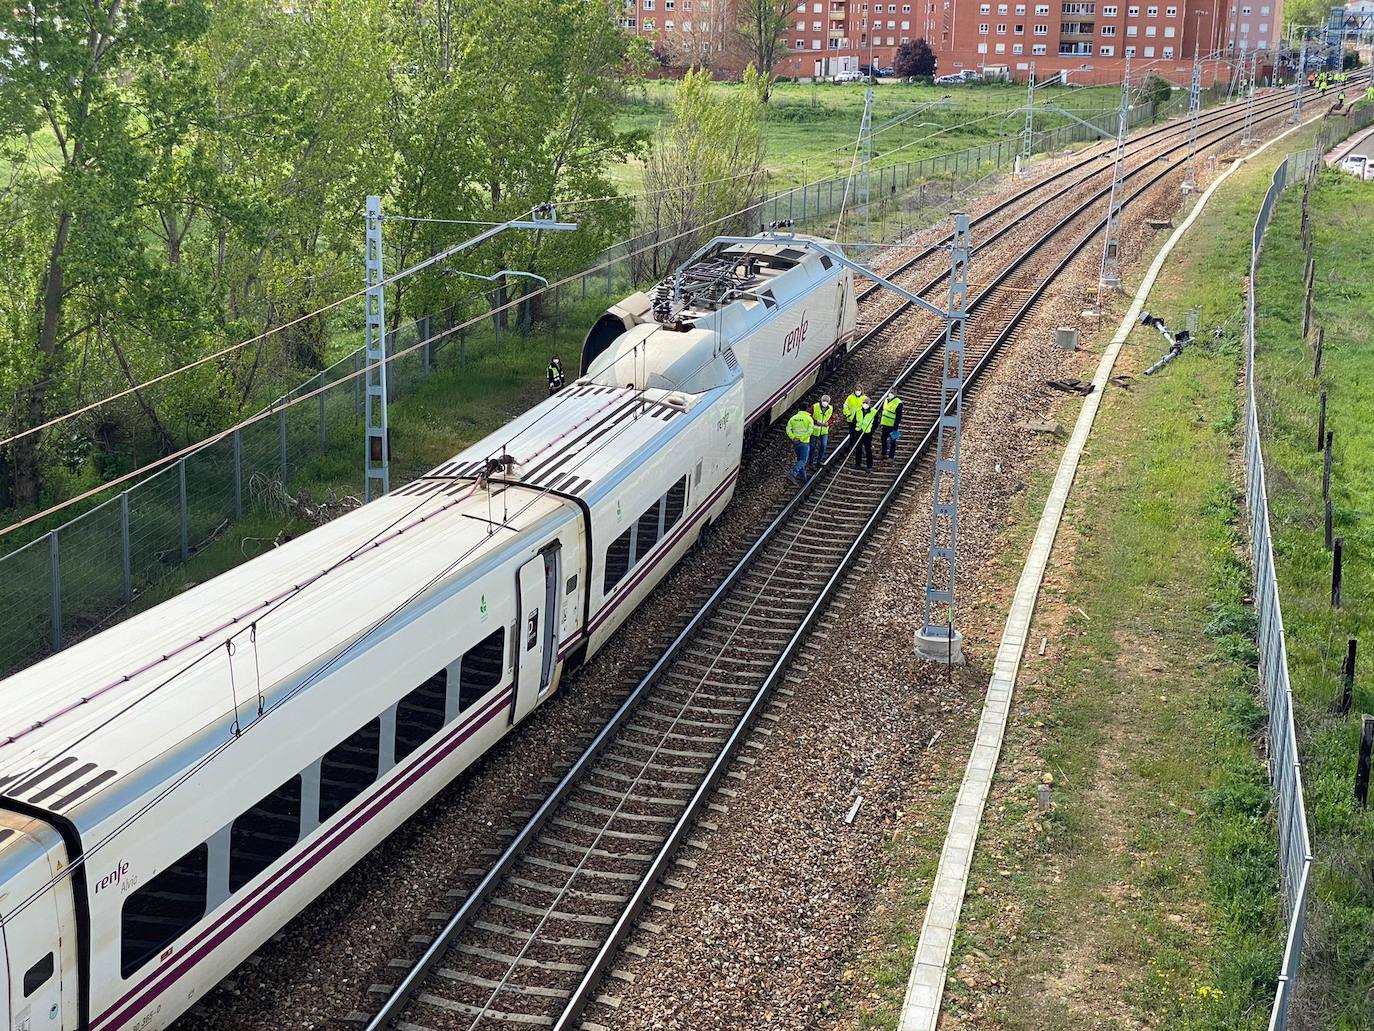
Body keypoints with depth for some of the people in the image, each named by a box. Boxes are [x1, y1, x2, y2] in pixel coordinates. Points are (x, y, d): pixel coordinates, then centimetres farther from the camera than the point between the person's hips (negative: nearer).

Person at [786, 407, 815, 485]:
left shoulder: (793, 418, 5)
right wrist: (801, 439, -14)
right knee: (802, 461, -6)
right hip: (804, 443, -5)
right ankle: (793, 474, -23)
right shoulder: (809, 418, -7)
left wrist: (793, 438, -7)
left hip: (795, 442, 5)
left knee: (800, 459, 18)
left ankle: (802, 476, 20)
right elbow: (809, 431, -16)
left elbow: (788, 429, -3)